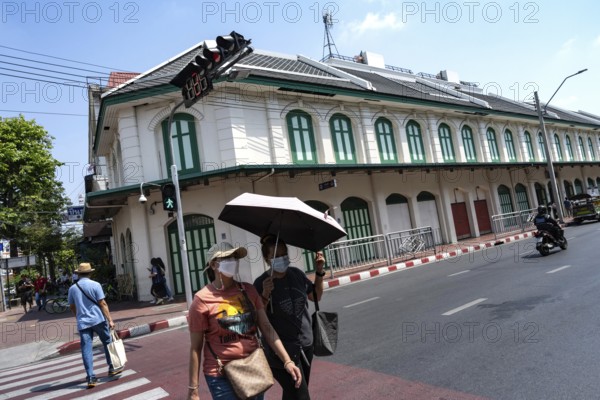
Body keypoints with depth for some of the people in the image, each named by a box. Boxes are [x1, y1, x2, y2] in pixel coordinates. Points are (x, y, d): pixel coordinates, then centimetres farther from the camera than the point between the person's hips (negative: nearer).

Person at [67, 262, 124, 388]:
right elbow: (102, 304, -11)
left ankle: (91, 378, 1)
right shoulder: (95, 285, -6)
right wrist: (110, 320, -9)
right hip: (98, 320, -3)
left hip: (82, 323, 3)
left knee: (86, 349, 3)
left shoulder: (72, 288, 6)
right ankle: (112, 368, 22)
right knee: (108, 343, 14)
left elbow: (72, 307, 17)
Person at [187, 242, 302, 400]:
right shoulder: (203, 300, -13)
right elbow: (195, 348, -8)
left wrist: (287, 361, -5)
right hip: (222, 377, -4)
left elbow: (267, 328, 0)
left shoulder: (248, 290, 0)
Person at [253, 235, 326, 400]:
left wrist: (319, 271, 0)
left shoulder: (297, 273, -2)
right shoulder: (261, 283, -16)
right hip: (282, 350, -5)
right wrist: (265, 295, -28)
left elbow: (316, 296, 13)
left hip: (305, 345, 5)